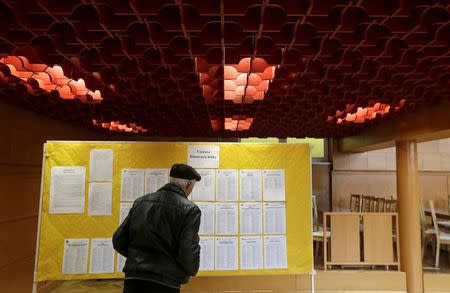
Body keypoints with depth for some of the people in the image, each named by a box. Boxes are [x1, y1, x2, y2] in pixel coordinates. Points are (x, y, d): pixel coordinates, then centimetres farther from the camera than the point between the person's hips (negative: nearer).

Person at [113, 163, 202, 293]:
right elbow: (189, 255, -17)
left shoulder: (140, 202, 3)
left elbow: (118, 241, 6)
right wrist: (192, 270, 5)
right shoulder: (190, 209, -12)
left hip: (132, 282, 4)